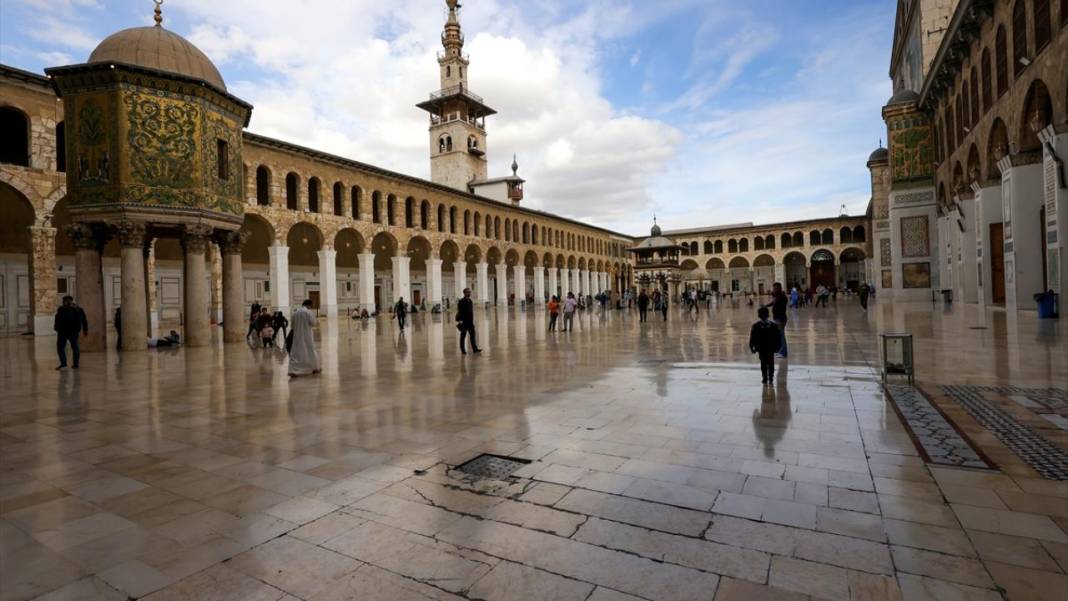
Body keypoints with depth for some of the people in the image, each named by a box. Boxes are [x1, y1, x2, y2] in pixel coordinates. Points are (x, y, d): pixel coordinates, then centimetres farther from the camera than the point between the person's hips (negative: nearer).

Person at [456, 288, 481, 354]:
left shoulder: (470, 301, 12)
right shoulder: (461, 301, -12)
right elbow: (459, 312, -16)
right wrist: (460, 321, -21)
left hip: (470, 322, 7)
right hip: (464, 322, -7)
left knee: (472, 335, 7)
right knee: (463, 336, 3)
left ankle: (475, 348, 13)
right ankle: (463, 350, 10)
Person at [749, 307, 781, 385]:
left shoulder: (756, 326, -9)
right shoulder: (773, 324, -3)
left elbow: (752, 337, -6)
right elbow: (778, 337, 2)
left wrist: (752, 347, 3)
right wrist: (777, 346, 11)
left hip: (761, 348, -1)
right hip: (771, 348, 2)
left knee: (763, 363, 7)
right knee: (771, 363, 14)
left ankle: (764, 378, 7)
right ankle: (770, 377, 15)